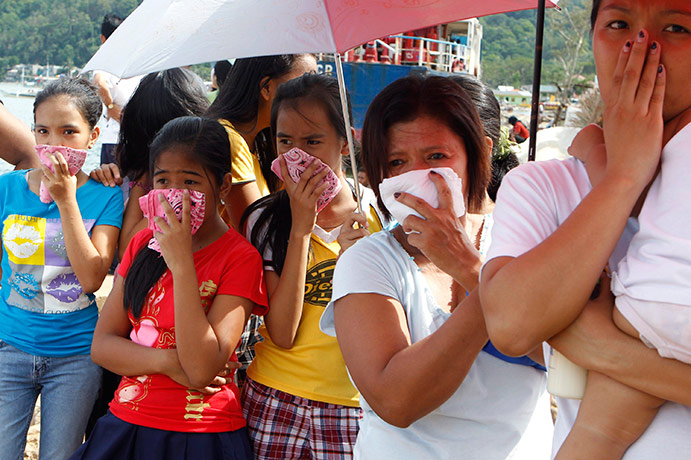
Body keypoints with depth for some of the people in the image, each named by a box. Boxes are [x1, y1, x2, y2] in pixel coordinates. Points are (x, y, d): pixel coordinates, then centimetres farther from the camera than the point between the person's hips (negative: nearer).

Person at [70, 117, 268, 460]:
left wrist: (181, 262, -25)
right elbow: (101, 343, 2)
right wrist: (168, 362, -16)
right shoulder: (143, 243, 5)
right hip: (125, 424, 5)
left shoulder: (241, 258, -13)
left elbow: (202, 369, -21)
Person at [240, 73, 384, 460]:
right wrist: (301, 225, -17)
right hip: (274, 402, 0)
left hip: (352, 405, 0)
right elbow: (282, 334, -14)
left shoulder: (378, 216, -2)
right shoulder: (265, 220, -2)